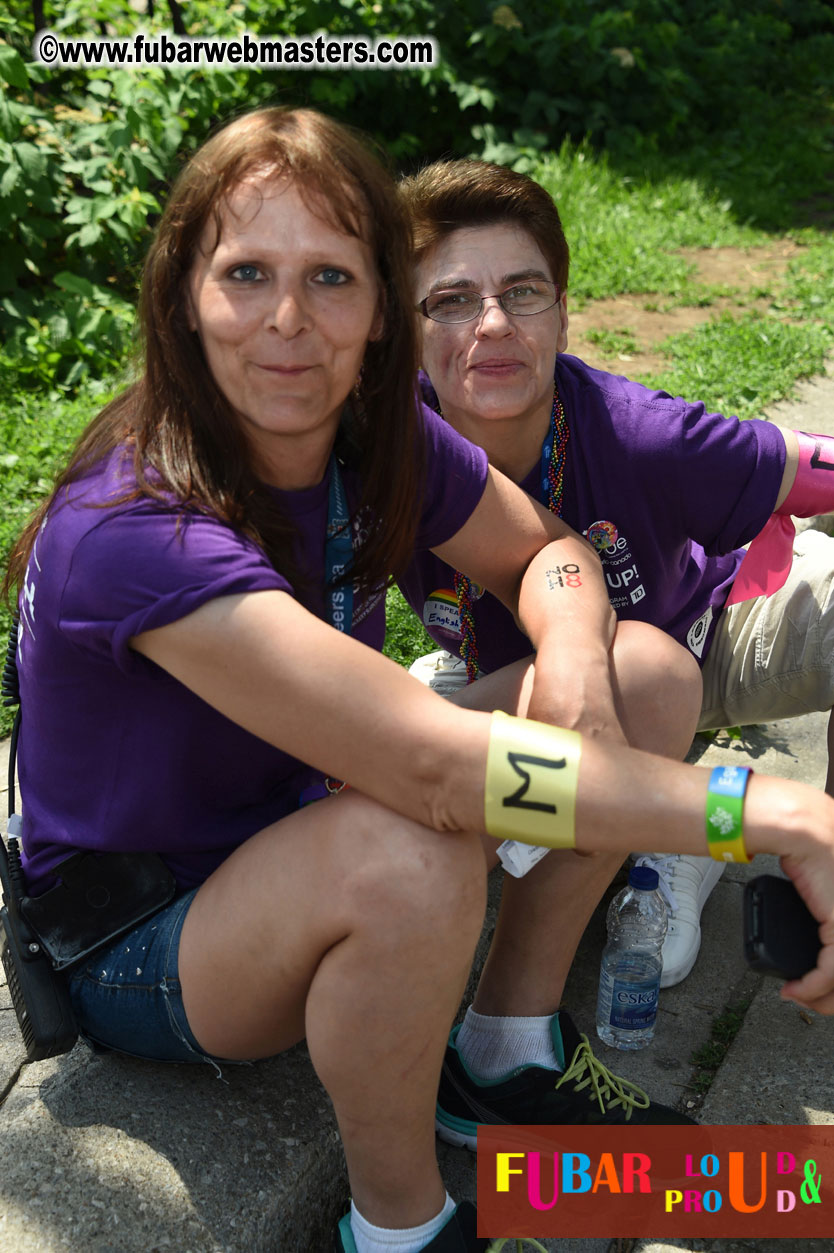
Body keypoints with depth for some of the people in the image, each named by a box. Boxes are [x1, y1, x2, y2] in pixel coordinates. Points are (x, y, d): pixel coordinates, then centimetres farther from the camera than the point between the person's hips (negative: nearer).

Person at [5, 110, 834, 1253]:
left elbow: (546, 550, 2)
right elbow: (434, 765, -41)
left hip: (295, 840, 7)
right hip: (138, 950, -6)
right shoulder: (131, 534, -33)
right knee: (410, 850, -40)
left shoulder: (380, 438, -10)